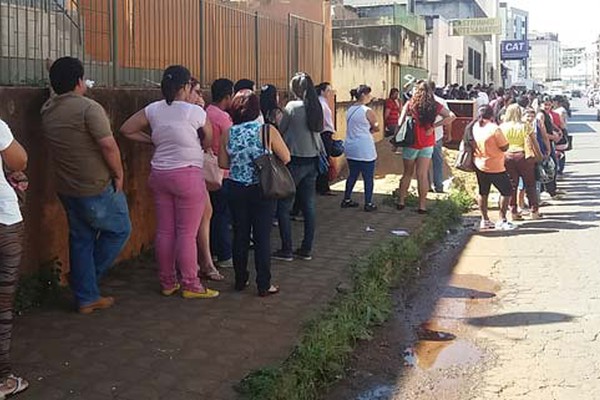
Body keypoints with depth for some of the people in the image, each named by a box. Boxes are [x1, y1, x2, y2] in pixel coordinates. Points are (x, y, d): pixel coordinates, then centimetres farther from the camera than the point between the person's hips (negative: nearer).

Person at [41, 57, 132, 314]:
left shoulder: (47, 111, 5)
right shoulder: (88, 108, -18)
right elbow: (109, 146, -21)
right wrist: (119, 174, -9)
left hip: (66, 189, 7)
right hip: (97, 188, -7)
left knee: (81, 239, 14)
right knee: (119, 230, 13)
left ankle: (86, 298, 19)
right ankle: (89, 279, 17)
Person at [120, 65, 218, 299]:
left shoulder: (153, 110, 3)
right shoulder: (195, 112, -10)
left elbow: (126, 130, 8)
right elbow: (209, 142, -1)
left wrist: (153, 141, 13)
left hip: (160, 174, 6)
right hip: (188, 175, -6)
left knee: (164, 231, 11)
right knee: (187, 233, 1)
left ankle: (167, 282, 22)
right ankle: (190, 285, 9)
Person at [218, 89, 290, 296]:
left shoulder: (227, 133, -4)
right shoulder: (267, 131, -12)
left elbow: (223, 163, 3)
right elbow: (286, 158, -7)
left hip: (236, 189, 3)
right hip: (261, 189, -3)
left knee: (240, 235, 13)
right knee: (262, 237, 4)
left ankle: (240, 280, 23)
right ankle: (264, 285, 9)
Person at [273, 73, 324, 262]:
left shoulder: (292, 106, -11)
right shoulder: (316, 107, 5)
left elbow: (281, 131, -3)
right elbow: (318, 130, 11)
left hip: (295, 161, -6)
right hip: (312, 160, 6)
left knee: (284, 207, 3)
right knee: (308, 206, 10)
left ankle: (286, 250, 5)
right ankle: (307, 249, 16)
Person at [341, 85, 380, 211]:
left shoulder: (350, 110, 9)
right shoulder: (367, 111, -14)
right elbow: (376, 128, -4)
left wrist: (367, 130, 7)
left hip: (351, 149, 7)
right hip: (365, 150, -7)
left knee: (353, 175, 18)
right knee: (368, 177, 3)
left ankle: (346, 200, 23)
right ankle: (368, 204, 8)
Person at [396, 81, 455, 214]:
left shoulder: (409, 105, -8)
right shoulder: (435, 106, -2)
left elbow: (400, 123, -9)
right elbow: (451, 117, -2)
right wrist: (434, 126, -5)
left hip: (410, 144, -1)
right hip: (427, 145, 1)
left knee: (407, 173, 13)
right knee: (422, 175, 4)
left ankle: (401, 201, 19)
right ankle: (422, 205, 6)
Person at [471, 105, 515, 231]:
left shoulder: (475, 126, -3)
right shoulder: (495, 129, -21)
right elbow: (505, 147, -18)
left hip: (479, 165, 7)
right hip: (495, 167, -7)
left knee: (483, 192, 14)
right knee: (507, 191, 3)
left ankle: (485, 220, 20)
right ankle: (502, 220, 1)